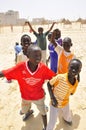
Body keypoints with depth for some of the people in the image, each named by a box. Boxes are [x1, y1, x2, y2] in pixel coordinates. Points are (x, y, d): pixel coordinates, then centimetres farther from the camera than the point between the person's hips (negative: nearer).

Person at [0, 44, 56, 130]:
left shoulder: (43, 68, -29)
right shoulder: (20, 67, -31)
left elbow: (54, 77, -15)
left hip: (39, 97, -1)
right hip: (25, 97, 2)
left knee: (43, 113, 20)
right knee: (23, 111, 30)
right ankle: (29, 112, 68)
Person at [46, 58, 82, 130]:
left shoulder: (76, 83, -16)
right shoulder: (60, 77, -34)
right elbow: (49, 84, -19)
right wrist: (53, 98, -24)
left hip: (65, 103, 5)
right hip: (55, 103, -5)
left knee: (67, 115, 33)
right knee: (52, 123, 6)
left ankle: (67, 119, 69)